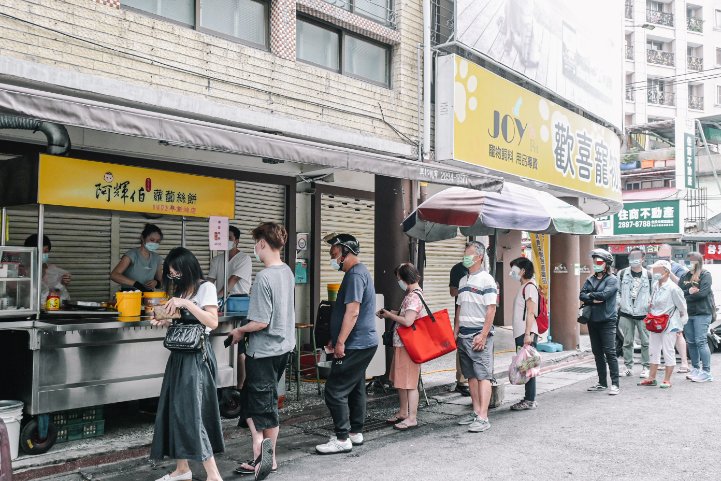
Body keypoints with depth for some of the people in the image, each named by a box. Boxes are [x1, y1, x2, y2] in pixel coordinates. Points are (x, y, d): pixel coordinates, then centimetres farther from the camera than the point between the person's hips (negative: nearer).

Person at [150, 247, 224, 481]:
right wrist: (166, 322, 0)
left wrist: (186, 303, -21)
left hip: (197, 356, -8)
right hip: (179, 354, 8)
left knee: (190, 411, -11)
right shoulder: (181, 290, 14)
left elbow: (213, 322, -17)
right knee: (174, 410, 9)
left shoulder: (206, 287, -8)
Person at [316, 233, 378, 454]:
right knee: (355, 389, 16)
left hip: (355, 346, -11)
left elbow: (352, 312, -25)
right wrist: (336, 339, 24)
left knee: (335, 391, -7)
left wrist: (340, 342, -24)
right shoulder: (358, 272, 16)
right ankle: (355, 432, 25)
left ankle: (342, 439, -3)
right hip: (363, 343, 11)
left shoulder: (355, 274, -17)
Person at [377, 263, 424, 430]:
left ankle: (412, 418, 5)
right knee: (400, 380, 18)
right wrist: (388, 312, 8)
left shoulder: (414, 296, -19)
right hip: (401, 344, 10)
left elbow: (408, 321, -28)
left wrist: (389, 315, -15)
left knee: (409, 382, -3)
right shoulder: (412, 294, 12)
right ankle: (403, 412, 30)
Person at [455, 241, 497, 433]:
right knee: (471, 375, 11)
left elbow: (491, 309, -12)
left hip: (480, 335, -8)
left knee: (483, 375, -7)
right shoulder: (463, 281, 16)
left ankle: (483, 418, -8)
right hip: (464, 336, 8)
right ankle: (476, 412, 18)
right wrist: (456, 332, 14)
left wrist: (483, 335, -18)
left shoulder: (486, 280, -7)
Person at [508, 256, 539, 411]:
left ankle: (530, 401, -1)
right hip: (521, 334, 9)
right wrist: (524, 334, 19)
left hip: (526, 334, -9)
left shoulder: (529, 286, -10)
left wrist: (528, 334, -23)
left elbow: (531, 312, -17)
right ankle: (528, 398, 16)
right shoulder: (524, 287, 19)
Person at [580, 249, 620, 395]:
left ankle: (615, 384, -4)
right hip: (593, 321, 6)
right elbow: (582, 295, 0)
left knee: (609, 352, -9)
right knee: (597, 352, 12)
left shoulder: (612, 279, -4)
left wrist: (590, 295, -4)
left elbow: (604, 294, -18)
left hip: (607, 320, -6)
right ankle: (602, 383, 21)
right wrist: (594, 300, -16)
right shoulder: (590, 279, 12)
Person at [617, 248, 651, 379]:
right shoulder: (622, 274, 5)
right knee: (627, 341, 7)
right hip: (626, 314, 1)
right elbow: (616, 291, 11)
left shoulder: (649, 275, 4)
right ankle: (628, 366, 16)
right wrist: (619, 302, -1)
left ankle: (646, 367, 12)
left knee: (645, 342, 1)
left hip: (643, 314, -1)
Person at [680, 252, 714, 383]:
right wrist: (688, 291, -15)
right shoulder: (685, 276, 14)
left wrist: (685, 297, -7)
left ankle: (706, 372, -5)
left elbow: (702, 293, -15)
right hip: (687, 313, 6)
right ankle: (696, 369, 21)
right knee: (691, 342, 10)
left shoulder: (705, 275, -3)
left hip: (702, 313, -6)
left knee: (701, 341, -9)